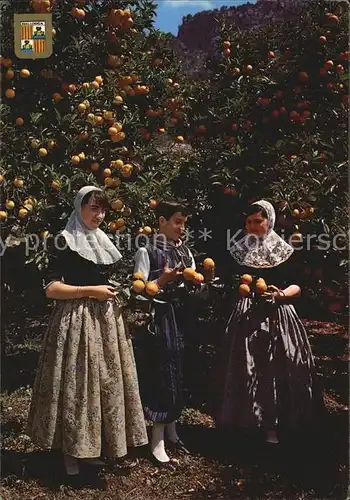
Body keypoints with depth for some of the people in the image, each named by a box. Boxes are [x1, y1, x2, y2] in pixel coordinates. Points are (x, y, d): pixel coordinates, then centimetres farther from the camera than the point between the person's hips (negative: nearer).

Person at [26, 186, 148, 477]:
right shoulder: (66, 241, -8)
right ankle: (72, 450, 14)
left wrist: (115, 291, 10)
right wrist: (91, 291, -16)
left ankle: (95, 445, 25)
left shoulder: (103, 241, 15)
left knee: (105, 379, 10)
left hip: (105, 319, 7)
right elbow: (51, 288, -14)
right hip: (77, 319, -7)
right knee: (77, 381, -1)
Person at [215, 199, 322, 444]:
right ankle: (247, 422, 12)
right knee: (246, 368, 0)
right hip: (247, 316, 1)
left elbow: (297, 286, 3)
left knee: (278, 368, -2)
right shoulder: (238, 251, 8)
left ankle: (273, 426, 10)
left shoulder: (285, 251, 3)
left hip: (277, 316, -1)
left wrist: (281, 294, -14)